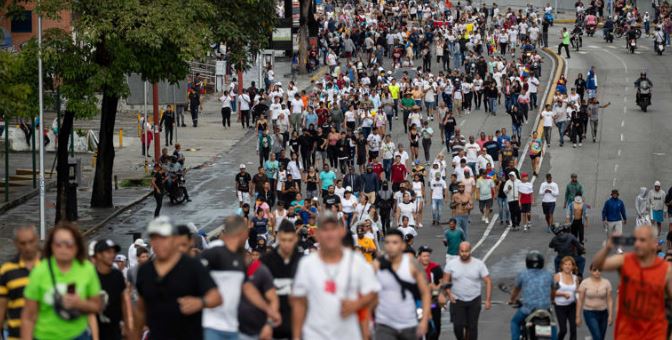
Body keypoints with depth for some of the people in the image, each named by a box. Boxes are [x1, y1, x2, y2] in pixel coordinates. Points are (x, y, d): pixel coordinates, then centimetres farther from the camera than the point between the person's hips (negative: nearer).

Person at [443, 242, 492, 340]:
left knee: (472, 327, 1)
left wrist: (488, 300, -10)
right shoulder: (451, 264, -3)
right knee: (458, 326, -7)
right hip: (457, 301, 0)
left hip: (474, 301, 0)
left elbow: (488, 282, -3)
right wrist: (448, 294, -15)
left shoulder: (479, 264, -4)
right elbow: (445, 281, 2)